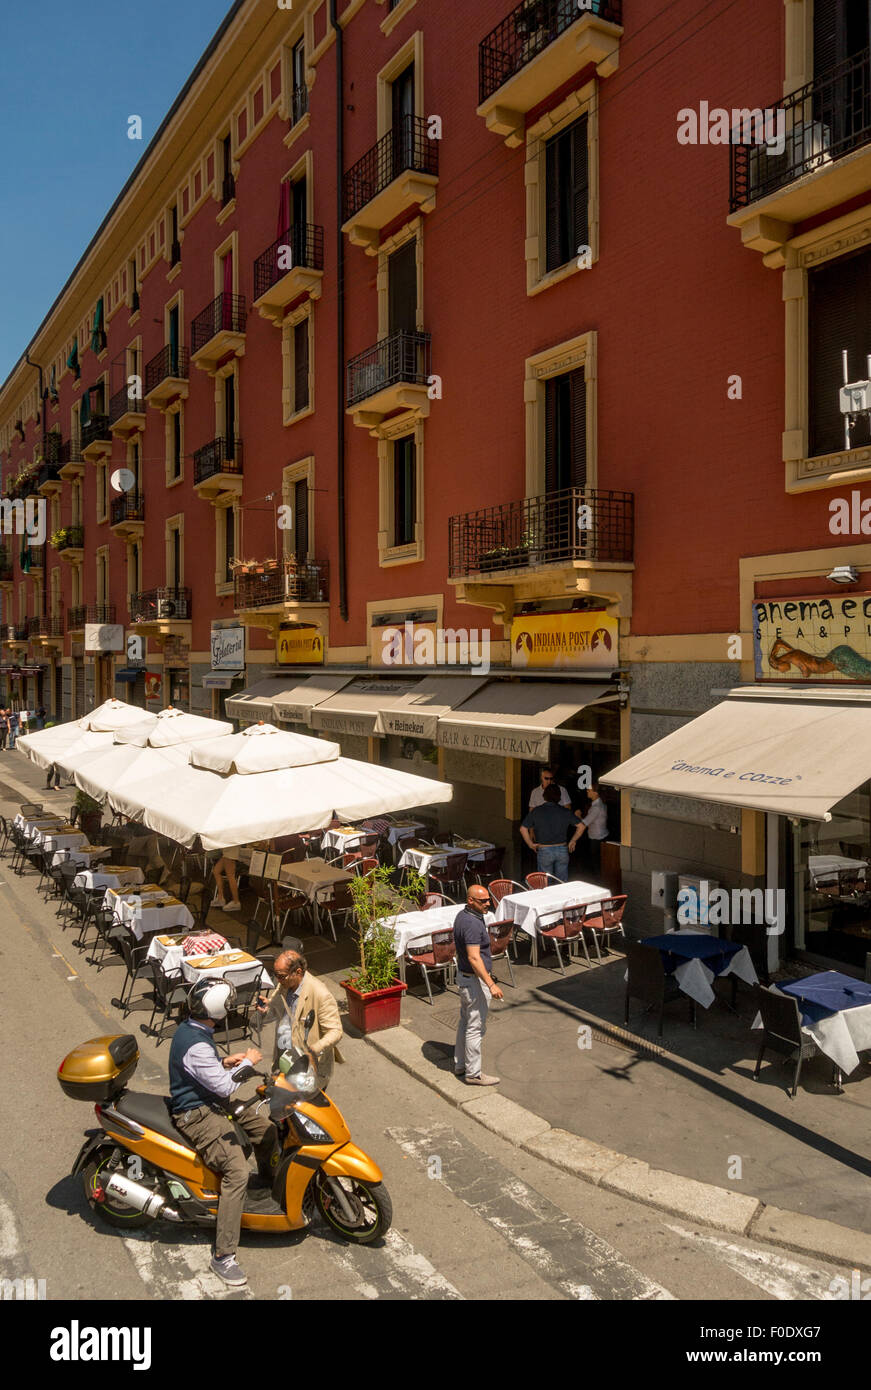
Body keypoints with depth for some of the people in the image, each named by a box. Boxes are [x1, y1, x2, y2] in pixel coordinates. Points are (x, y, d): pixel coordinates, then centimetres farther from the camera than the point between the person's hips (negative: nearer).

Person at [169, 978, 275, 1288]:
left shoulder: (189, 1028, 2)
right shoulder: (196, 1046, -30)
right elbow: (224, 1086, -25)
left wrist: (225, 1062, 3)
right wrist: (247, 1062, -10)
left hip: (210, 1101, 10)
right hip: (198, 1115, -10)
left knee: (267, 1130, 15)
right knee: (236, 1172, -24)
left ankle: (268, 1181, 44)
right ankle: (223, 1257, -18)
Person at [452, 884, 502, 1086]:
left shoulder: (462, 916, 6)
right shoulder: (472, 924, -26)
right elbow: (474, 958, -31)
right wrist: (491, 984, -32)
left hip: (464, 975, 10)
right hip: (475, 980, -10)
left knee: (465, 1022, 20)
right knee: (476, 1027, 0)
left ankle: (460, 1064, 32)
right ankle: (473, 1073, 10)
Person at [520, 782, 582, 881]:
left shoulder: (536, 811, -6)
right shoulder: (565, 811, -1)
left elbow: (523, 829, -9)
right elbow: (580, 826, 1)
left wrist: (531, 844, 1)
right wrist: (573, 841, 10)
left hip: (544, 851, -2)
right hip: (562, 850, 2)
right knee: (562, 883, 12)